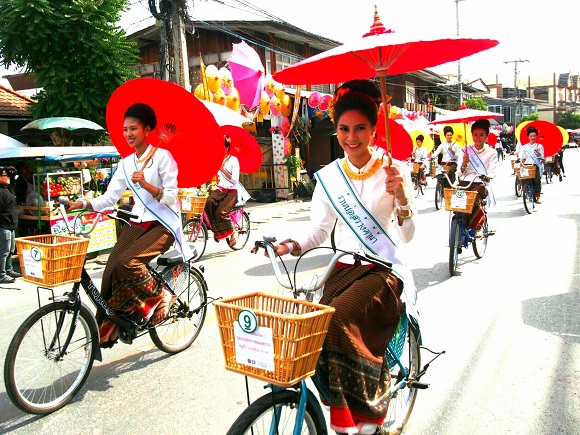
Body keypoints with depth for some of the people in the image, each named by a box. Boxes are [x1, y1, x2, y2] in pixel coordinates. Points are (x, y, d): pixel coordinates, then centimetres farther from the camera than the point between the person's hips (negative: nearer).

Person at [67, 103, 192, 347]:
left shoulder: (162, 156, -7)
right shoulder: (126, 163, 11)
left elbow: (171, 197, -12)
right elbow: (109, 198, 6)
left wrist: (146, 185, -26)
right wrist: (84, 204, -11)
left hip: (163, 225, -6)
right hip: (137, 223, 6)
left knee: (126, 263, -28)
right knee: (110, 272, -10)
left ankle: (158, 297, -1)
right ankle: (105, 329, 7)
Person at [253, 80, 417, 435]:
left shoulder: (394, 170, -4)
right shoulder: (329, 176, 5)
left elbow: (407, 236, -5)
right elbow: (319, 231, 7)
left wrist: (402, 198, -23)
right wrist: (289, 246, -11)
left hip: (385, 269, -3)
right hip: (344, 269, 4)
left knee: (339, 319, -28)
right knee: (324, 325, -20)